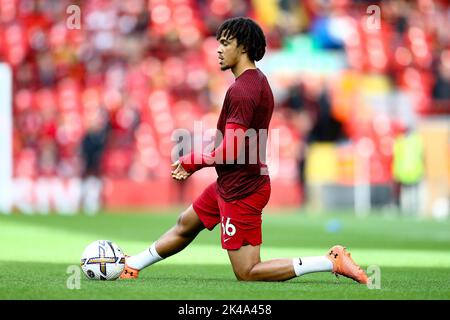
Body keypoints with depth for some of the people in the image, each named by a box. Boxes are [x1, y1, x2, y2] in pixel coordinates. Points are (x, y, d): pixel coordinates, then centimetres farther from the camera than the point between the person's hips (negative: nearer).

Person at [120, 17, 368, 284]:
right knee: (185, 226, 25)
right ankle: (132, 266, 42)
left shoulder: (241, 90, -23)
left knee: (248, 274, -6)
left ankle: (332, 262, -11)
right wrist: (195, 163, 12)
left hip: (241, 190, -10)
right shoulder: (259, 81, 9)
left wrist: (191, 161, -11)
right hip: (231, 184, 10)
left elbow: (231, 151, -26)